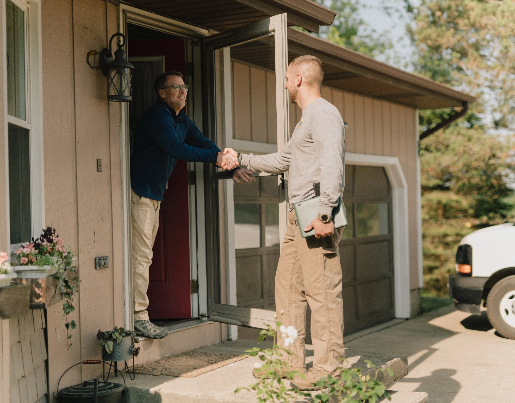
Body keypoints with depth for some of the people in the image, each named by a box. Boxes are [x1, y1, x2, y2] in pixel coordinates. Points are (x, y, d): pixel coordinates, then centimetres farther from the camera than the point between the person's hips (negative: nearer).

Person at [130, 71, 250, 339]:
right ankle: (138, 317, -5)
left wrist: (232, 167, -1)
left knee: (144, 256, 11)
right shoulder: (157, 117, -15)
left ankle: (138, 315, 18)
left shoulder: (181, 120, 15)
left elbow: (203, 144, 13)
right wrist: (216, 157, -33)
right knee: (140, 256, -10)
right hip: (139, 193, -10)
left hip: (154, 195, 10)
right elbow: (176, 149, -29)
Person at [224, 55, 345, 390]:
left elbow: (333, 164, -21)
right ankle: (291, 360, 19)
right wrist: (241, 159, 41)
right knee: (288, 286, 11)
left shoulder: (324, 113, -8)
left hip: (315, 215, -10)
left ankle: (329, 368, -2)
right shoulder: (307, 119, 25)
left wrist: (324, 213, -27)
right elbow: (283, 160, 35)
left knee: (322, 290, -7)